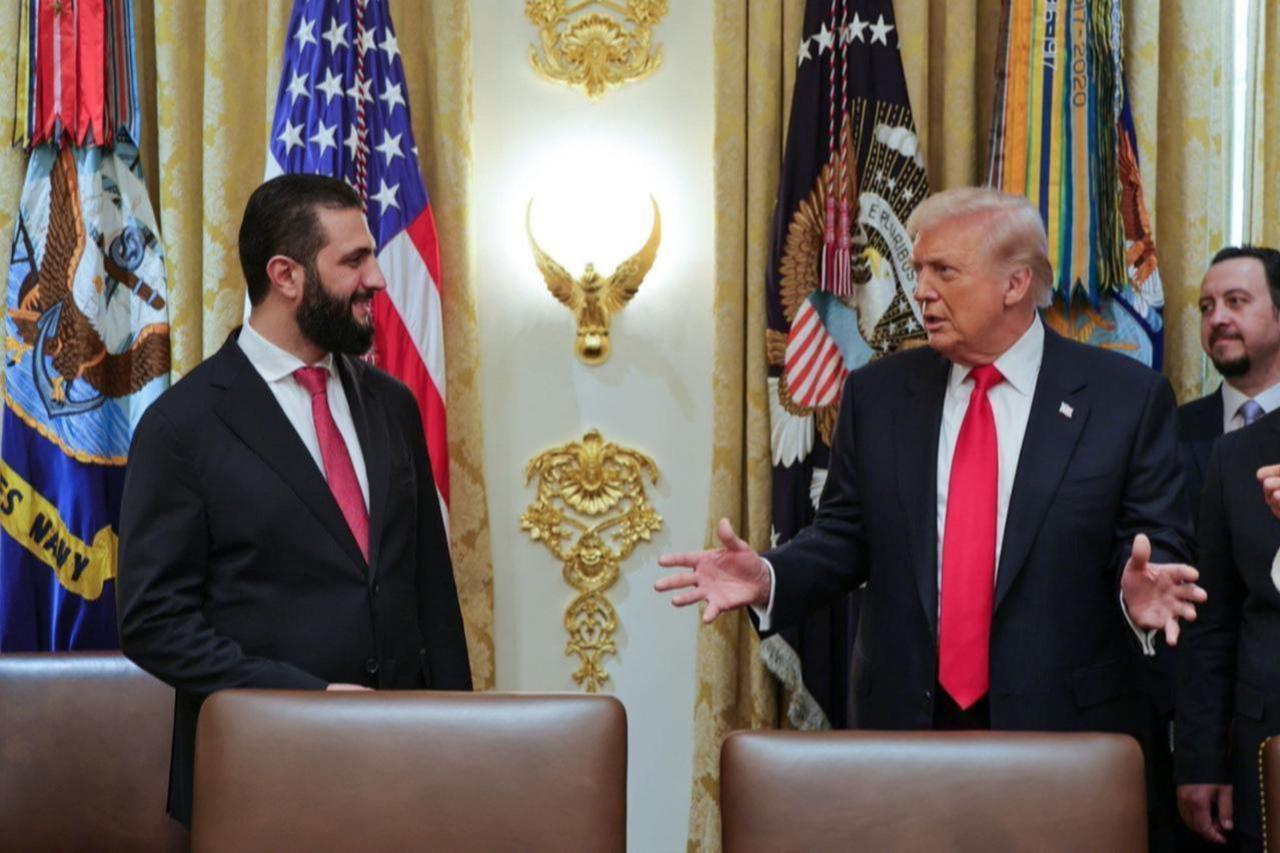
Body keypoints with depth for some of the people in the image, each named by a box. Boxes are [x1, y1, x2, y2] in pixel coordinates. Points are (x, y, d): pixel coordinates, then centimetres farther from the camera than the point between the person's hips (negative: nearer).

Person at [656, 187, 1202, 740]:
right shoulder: (877, 393, 5)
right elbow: (844, 536, 8)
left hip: (1064, 726, -2)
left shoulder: (1128, 397, -3)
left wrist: (1140, 591, -24)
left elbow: (1158, 543, -2)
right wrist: (767, 580, -10)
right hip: (902, 717, 2)